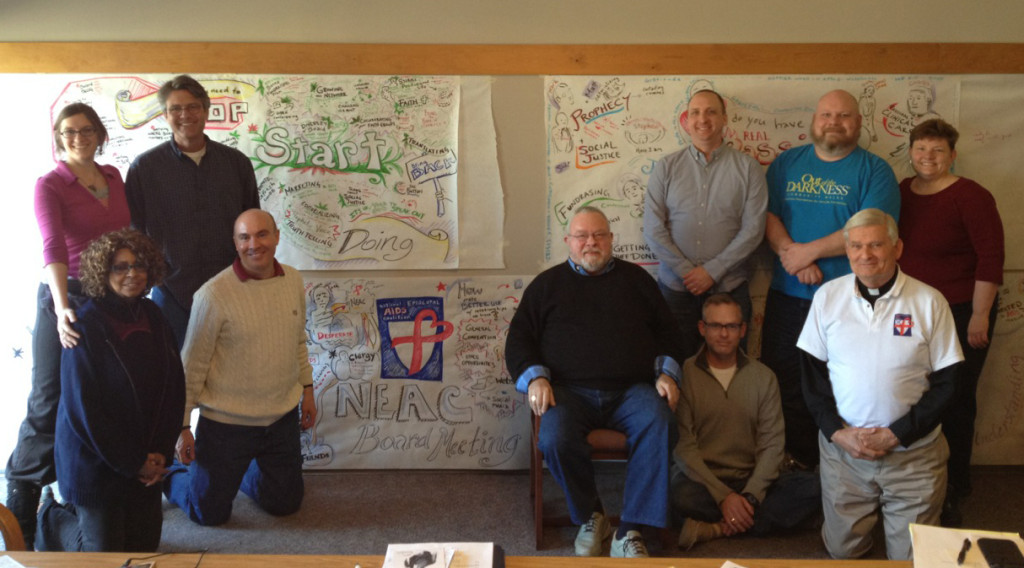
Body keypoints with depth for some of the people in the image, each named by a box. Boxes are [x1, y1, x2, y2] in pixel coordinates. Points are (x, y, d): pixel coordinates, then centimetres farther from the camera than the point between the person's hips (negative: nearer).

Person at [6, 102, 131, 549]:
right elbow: (53, 247, -22)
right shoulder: (49, 185, -8)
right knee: (50, 402, -1)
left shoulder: (113, 177, 9)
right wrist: (61, 307, -35)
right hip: (67, 298, -5)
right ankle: (19, 521, 10)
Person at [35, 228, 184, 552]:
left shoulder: (153, 319, 2)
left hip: (147, 464, 6)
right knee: (104, 552, 5)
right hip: (96, 464, -6)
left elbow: (175, 388, 5)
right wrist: (133, 462, -14)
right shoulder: (86, 327, -16)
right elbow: (81, 408, -17)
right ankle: (54, 518, 32)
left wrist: (161, 452, -5)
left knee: (144, 548, 15)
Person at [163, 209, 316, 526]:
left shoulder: (293, 281, -1)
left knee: (285, 504, 16)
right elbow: (192, 366, -10)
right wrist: (183, 427, -8)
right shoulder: (214, 295, -17)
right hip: (227, 422, -5)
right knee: (210, 512, 7)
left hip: (283, 417, 5)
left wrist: (307, 391, 16)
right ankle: (171, 475, 37)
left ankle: (242, 473, 44)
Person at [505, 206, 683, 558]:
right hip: (570, 391, -1)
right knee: (554, 440, -32)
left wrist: (666, 373, 5)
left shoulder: (635, 279, 22)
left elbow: (667, 331, 23)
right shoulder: (548, 284, 18)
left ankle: (629, 532, -24)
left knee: (660, 427, -32)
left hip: (632, 390, 1)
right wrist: (535, 378, -4)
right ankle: (590, 517, -6)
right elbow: (519, 338, 14)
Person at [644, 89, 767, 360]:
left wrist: (712, 271, -10)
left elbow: (753, 229, -3)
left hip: (729, 288, 0)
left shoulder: (747, 168, 3)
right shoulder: (666, 167, 6)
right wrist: (686, 272, -9)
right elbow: (653, 229, 0)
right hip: (676, 288, 1)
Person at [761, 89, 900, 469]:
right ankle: (797, 456, 22)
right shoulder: (786, 163, 12)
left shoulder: (874, 171, 0)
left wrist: (807, 251, -14)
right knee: (781, 378, 8)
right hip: (787, 294, 4)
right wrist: (791, 255, -14)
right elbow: (768, 215, 3)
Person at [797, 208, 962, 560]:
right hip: (841, 448, 2)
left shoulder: (929, 302, -8)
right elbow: (812, 372, 3)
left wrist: (895, 435, -13)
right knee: (842, 550, 10)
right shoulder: (828, 296, -1)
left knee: (912, 556, 6)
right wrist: (837, 432, -10)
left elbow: (945, 383, -5)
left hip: (913, 454, -1)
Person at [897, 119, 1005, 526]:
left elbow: (991, 258, -13)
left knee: (954, 403, 2)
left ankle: (951, 494, 17)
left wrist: (980, 316, -15)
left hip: (959, 314, -5)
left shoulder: (970, 197, -12)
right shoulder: (902, 192, 7)